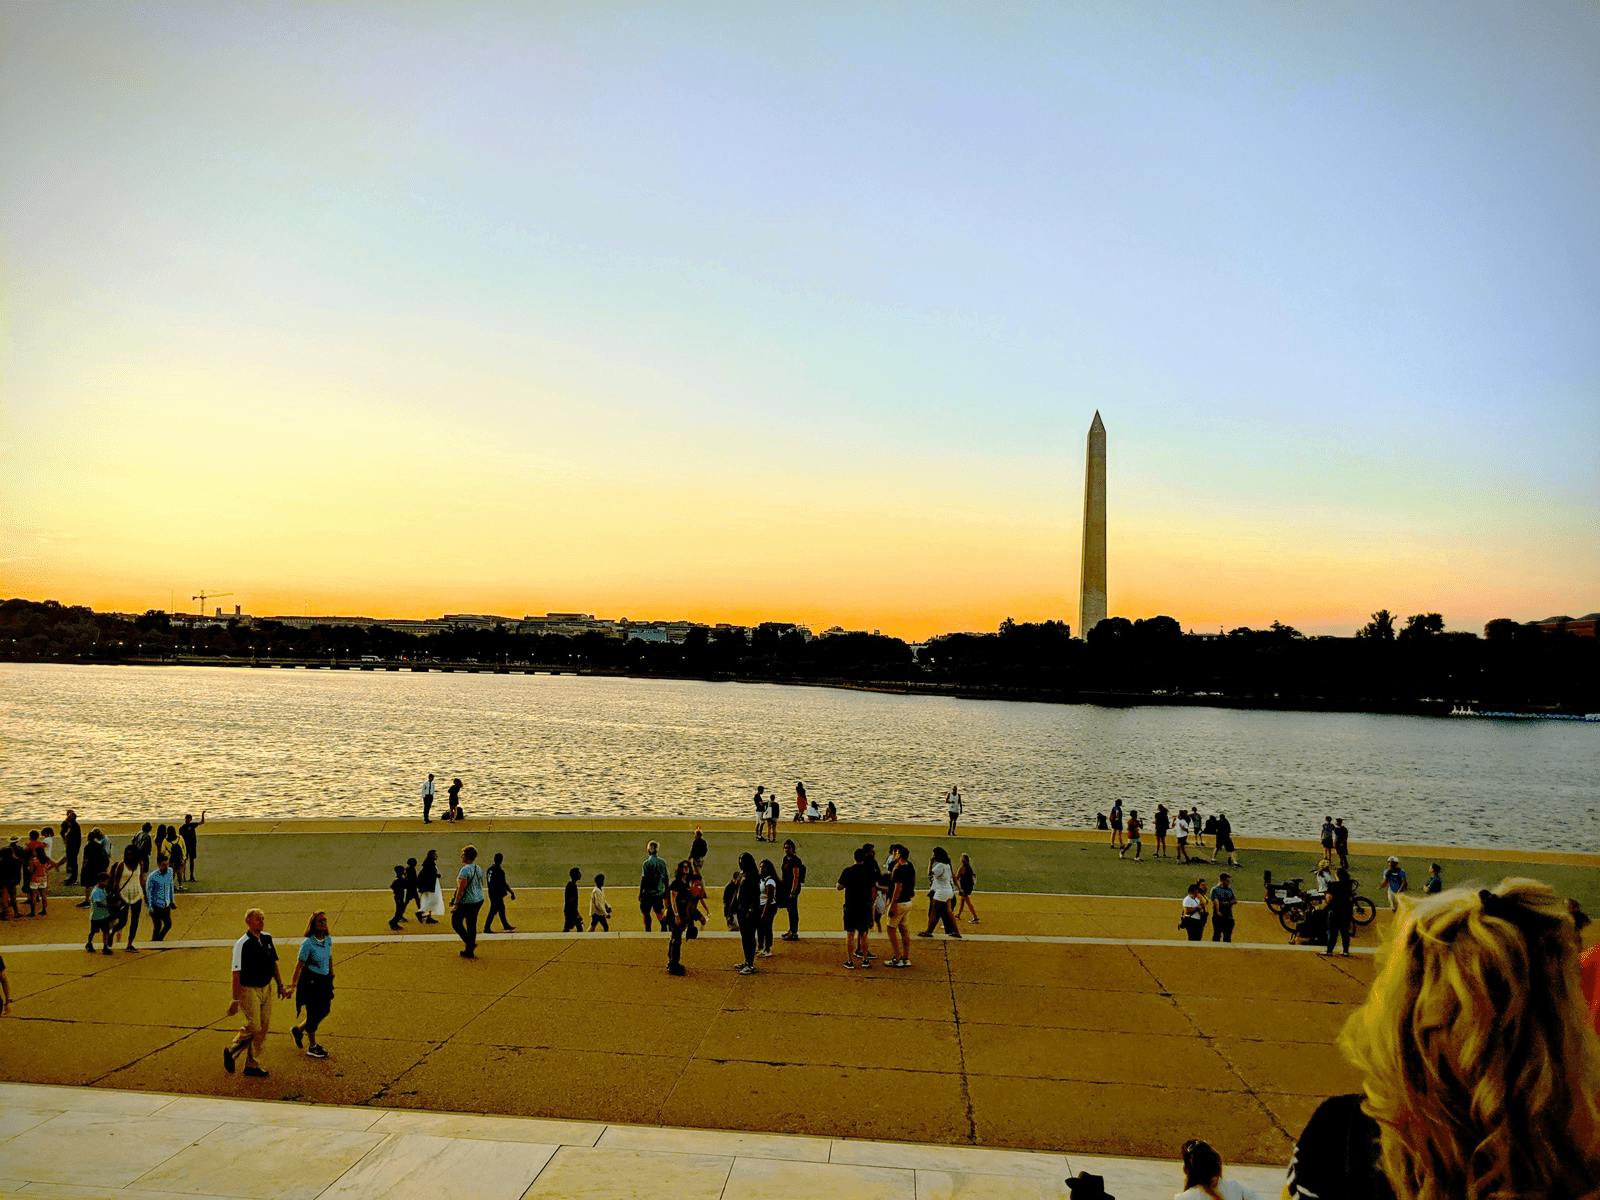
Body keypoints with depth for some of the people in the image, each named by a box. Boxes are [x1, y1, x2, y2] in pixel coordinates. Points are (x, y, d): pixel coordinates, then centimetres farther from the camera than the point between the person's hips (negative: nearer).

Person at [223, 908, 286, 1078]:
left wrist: (280, 985, 13)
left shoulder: (267, 938, 5)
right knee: (253, 1027, -9)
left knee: (264, 1028, 8)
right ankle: (231, 1051, 18)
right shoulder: (242, 944, -16)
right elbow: (236, 973, -16)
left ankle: (252, 1065, 19)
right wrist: (236, 999, -16)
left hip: (266, 988, 7)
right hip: (249, 990, -7)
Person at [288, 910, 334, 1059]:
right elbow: (299, 964, -18)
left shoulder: (328, 940, 1)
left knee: (324, 1011, 15)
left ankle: (298, 1029, 38)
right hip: (311, 981, -7)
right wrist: (293, 985, -19)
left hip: (324, 980, 7)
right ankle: (312, 1047, 21)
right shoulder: (307, 943, -19)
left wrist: (331, 976, 19)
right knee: (314, 1013, 4)